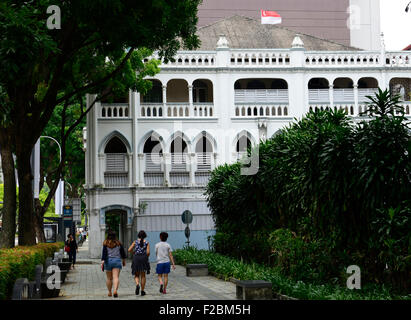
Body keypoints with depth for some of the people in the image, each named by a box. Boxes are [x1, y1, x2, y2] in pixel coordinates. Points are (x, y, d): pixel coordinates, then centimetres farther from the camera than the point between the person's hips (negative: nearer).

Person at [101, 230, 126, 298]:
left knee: (109, 278, 12)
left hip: (108, 261, 0)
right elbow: (122, 253, 10)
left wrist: (102, 262, -12)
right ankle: (115, 290, -25)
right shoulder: (118, 243, 3)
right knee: (116, 277, -8)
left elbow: (104, 253, -11)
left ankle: (109, 292, 19)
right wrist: (124, 261, 23)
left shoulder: (105, 244, -3)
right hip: (117, 261, 0)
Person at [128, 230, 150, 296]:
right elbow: (148, 252, -7)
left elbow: (129, 250, -2)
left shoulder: (135, 242, 4)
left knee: (136, 275, 11)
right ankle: (142, 290, 10)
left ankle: (137, 285, -20)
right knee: (143, 276, 11)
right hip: (144, 259, 0)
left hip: (136, 258, 0)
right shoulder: (147, 243, 2)